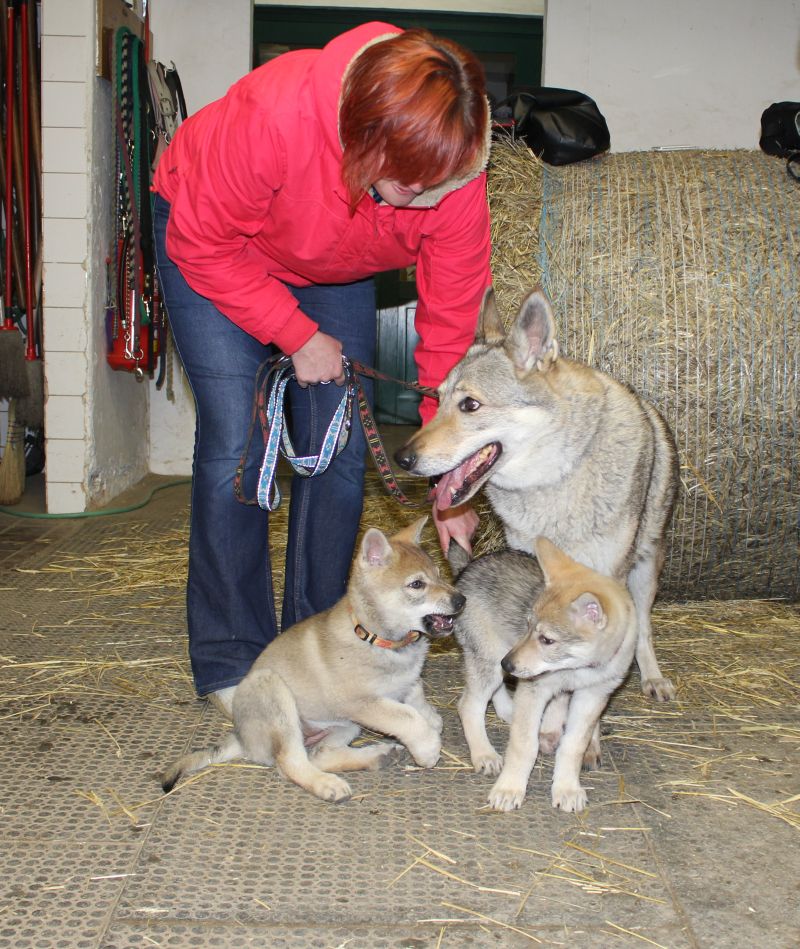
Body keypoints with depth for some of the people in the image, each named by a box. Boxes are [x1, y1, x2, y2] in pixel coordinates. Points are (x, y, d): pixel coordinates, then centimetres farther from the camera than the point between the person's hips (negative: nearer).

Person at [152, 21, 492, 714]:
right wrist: (298, 336, -24)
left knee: (341, 449, -5)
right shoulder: (274, 116, -41)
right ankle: (230, 664, -1)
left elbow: (452, 330, -20)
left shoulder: (455, 181, -29)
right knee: (235, 444, -13)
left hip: (334, 271, 4)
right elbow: (201, 244, -25)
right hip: (208, 240, -3)